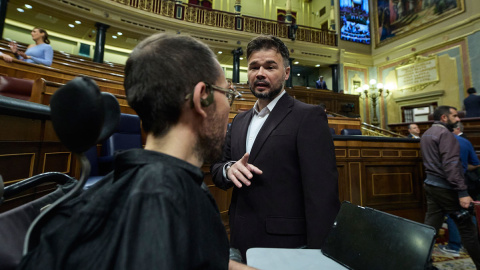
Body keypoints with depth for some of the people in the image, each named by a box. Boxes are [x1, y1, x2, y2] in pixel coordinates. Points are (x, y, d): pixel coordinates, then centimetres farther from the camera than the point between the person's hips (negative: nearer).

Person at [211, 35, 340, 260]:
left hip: (285, 245, -5)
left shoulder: (308, 116, -12)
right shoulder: (239, 121, 7)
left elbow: (323, 194, -17)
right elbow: (216, 168, 8)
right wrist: (228, 169, -13)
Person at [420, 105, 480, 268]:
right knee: (466, 227, 6)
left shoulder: (426, 134, 14)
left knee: (430, 226, 10)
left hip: (430, 184, 8)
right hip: (445, 187, -8)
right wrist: (463, 192, -22)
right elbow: (451, 165, -21)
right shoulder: (445, 133, -14)